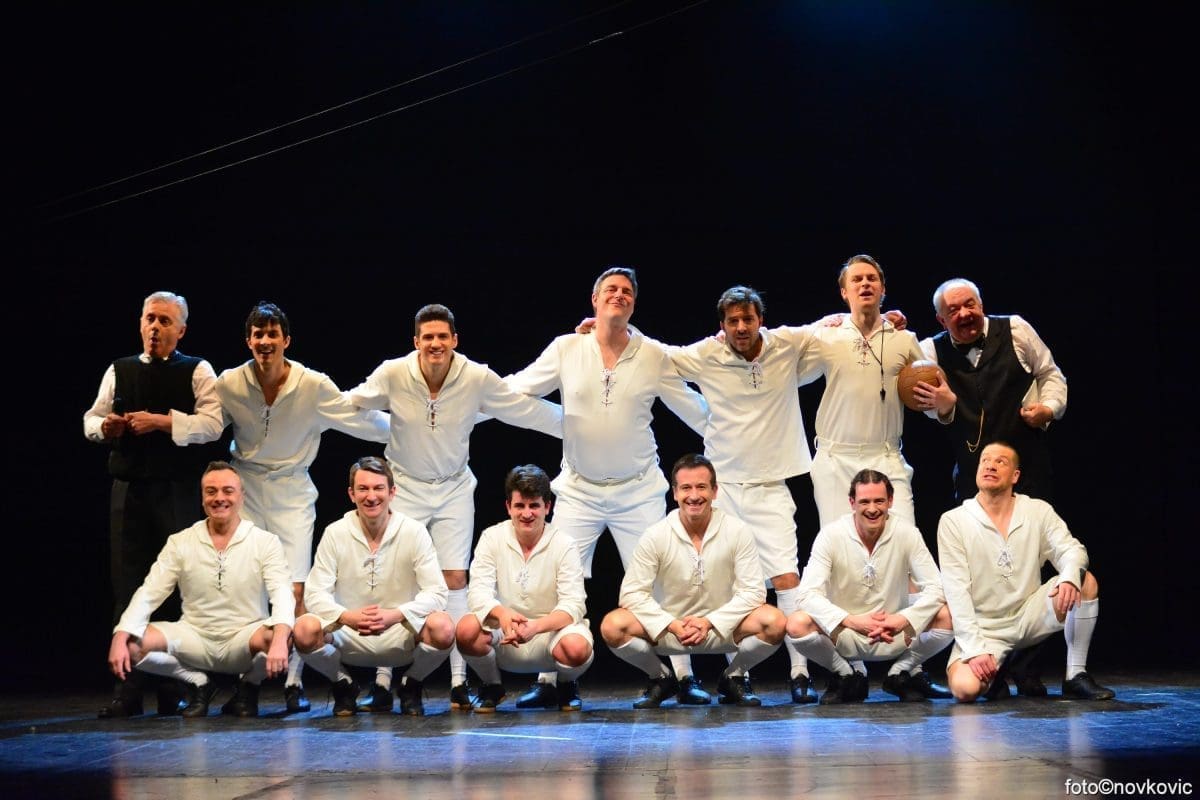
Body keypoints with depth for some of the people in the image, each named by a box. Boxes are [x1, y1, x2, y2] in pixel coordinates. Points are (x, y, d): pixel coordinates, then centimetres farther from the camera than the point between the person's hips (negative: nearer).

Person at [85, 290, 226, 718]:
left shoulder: (197, 372, 2)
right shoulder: (119, 371, 14)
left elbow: (212, 423, -9)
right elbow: (90, 420, 16)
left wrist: (162, 422, -17)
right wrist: (105, 426, -7)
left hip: (177, 490, -3)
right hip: (128, 487, 3)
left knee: (177, 586, 0)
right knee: (126, 584, 2)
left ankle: (174, 690, 7)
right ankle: (127, 690, 6)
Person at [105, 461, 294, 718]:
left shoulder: (265, 542, -4)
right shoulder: (180, 543, 3)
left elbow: (282, 594, -17)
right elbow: (148, 594, -2)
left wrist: (279, 638, -38)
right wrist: (120, 639, -20)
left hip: (244, 640, -2)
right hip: (195, 638, 2)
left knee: (271, 637, -36)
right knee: (131, 644, -21)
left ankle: (249, 688, 0)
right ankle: (198, 683, 6)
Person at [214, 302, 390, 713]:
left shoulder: (314, 385, -10)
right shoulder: (228, 384, -5)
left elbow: (362, 420, -4)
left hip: (292, 493, -1)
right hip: (245, 490, 1)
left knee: (295, 590, -8)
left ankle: (294, 683, 3)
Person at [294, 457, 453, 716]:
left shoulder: (414, 532, -5)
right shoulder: (335, 534, -3)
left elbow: (436, 593, -10)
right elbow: (315, 594, -7)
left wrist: (395, 615, -28)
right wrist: (348, 617, -28)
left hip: (401, 635, 0)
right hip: (349, 637, 1)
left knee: (442, 628, -31)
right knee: (305, 630, -29)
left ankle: (411, 686, 3)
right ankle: (343, 684, 4)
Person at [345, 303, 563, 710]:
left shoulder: (478, 378, -13)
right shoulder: (392, 374, -14)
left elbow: (528, 410, -3)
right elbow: (345, 405, -2)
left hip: (454, 489, 1)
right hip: (405, 488, -1)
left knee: (456, 579, -2)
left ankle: (459, 683, 5)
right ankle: (382, 683, 4)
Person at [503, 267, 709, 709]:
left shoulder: (654, 355, -2)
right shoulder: (566, 349, -2)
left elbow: (695, 409, 5)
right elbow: (512, 391, 4)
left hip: (639, 490, 0)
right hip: (578, 490, 1)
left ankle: (683, 678, 7)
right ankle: (547, 682, 7)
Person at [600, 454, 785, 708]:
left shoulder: (737, 531, -8)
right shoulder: (656, 536, -8)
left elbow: (753, 590, -8)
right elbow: (633, 592, -8)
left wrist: (709, 622, -20)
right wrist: (673, 625, -21)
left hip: (722, 628, 0)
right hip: (668, 629, 0)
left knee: (774, 622, -28)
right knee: (613, 625, -27)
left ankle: (734, 678, 4)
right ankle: (661, 678, 5)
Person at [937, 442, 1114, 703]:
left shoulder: (1038, 511, 3)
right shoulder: (953, 522, -7)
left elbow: (1070, 549, -8)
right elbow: (957, 591, -12)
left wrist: (1070, 578, -33)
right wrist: (975, 649, -22)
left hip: (1029, 616, 3)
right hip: (983, 628, -3)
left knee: (1086, 581, -19)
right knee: (965, 688, -30)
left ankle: (1076, 676, -8)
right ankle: (993, 675, 9)